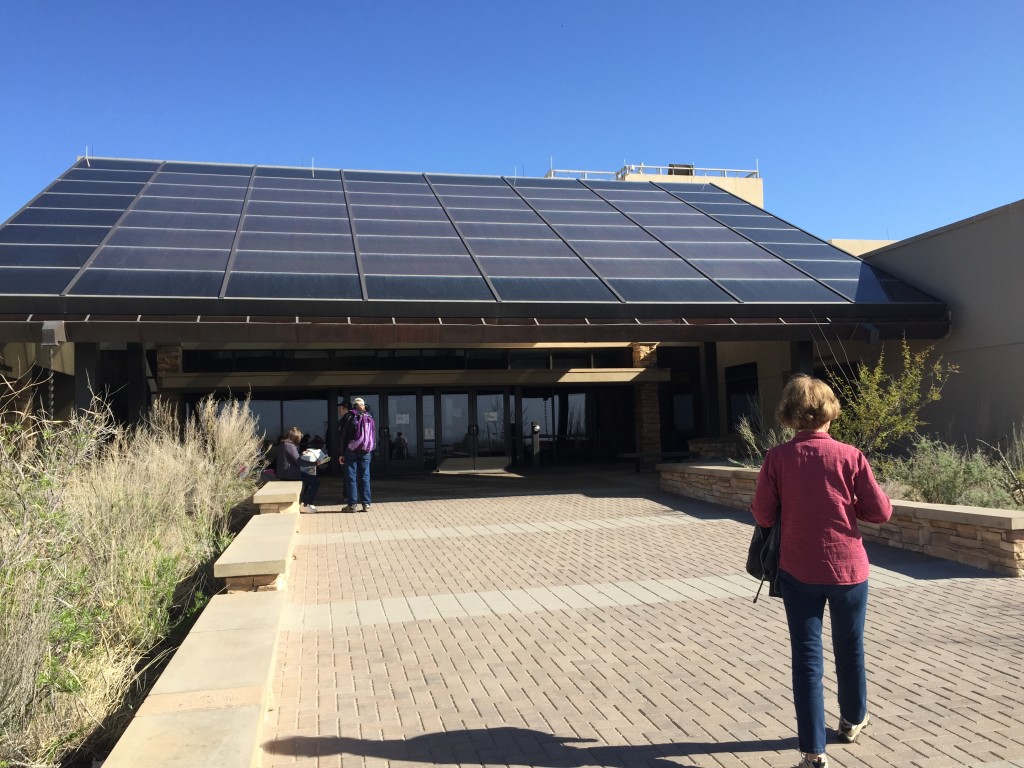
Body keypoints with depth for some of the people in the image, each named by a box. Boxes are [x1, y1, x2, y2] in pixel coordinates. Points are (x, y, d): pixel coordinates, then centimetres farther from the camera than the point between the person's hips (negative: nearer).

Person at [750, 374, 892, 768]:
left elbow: (763, 516, -8)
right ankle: (852, 721, 43)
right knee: (850, 648, 21)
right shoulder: (849, 456, -11)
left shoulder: (777, 458, -11)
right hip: (847, 568, 1)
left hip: (798, 571, -1)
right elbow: (881, 512, -6)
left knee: (806, 657, 6)